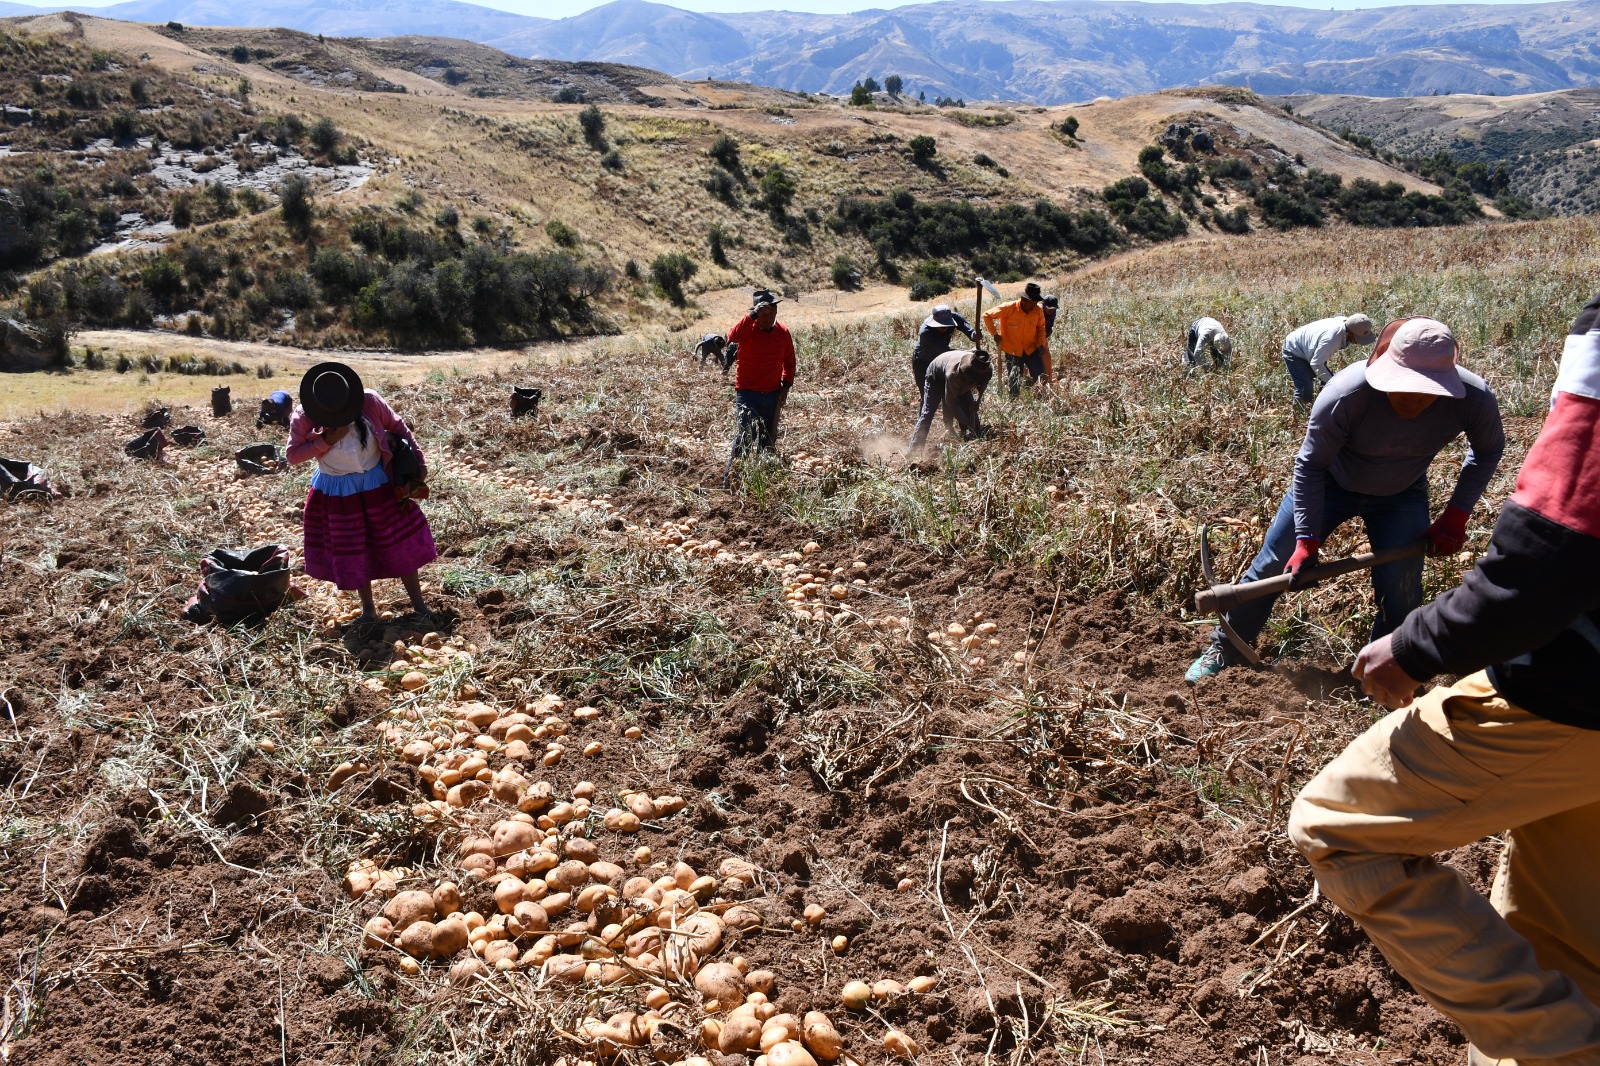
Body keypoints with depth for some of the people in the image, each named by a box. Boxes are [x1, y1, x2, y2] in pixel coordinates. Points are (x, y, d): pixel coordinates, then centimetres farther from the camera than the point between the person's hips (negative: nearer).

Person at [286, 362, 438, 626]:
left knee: (399, 543, 2)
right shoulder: (303, 417, -17)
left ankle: (418, 604, 13)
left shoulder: (369, 402, -18)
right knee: (352, 551, 8)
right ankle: (368, 609, 24)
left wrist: (418, 460, -5)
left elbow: (397, 427, -4)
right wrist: (326, 441, -26)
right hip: (337, 492, 0)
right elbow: (293, 456, -12)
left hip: (378, 483, 0)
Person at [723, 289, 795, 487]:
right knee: (744, 437, -13)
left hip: (773, 395, 5)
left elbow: (789, 361, 15)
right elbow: (732, 338, -33)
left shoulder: (783, 333, 3)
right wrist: (752, 315, -33)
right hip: (747, 394, -5)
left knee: (769, 441, 13)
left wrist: (786, 385, 4)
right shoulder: (748, 329, -10)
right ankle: (730, 478, -6)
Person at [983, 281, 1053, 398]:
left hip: (1031, 349, 3)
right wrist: (995, 334, -13)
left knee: (1042, 378, 0)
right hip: (1013, 351, -3)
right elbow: (987, 315, -12)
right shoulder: (1009, 308, -21)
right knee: (1014, 383, 2)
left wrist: (1041, 344, -3)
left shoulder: (1038, 311, -10)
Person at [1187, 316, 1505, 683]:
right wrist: (1306, 541, -25)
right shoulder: (1346, 395, -39)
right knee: (1273, 564, 0)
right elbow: (1310, 464, -24)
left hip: (1401, 496, 2)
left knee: (1401, 596, -8)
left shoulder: (1475, 400, -30)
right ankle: (1222, 651, 18)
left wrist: (1456, 516, -11)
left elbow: (1488, 451, -5)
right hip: (1331, 481, -2)